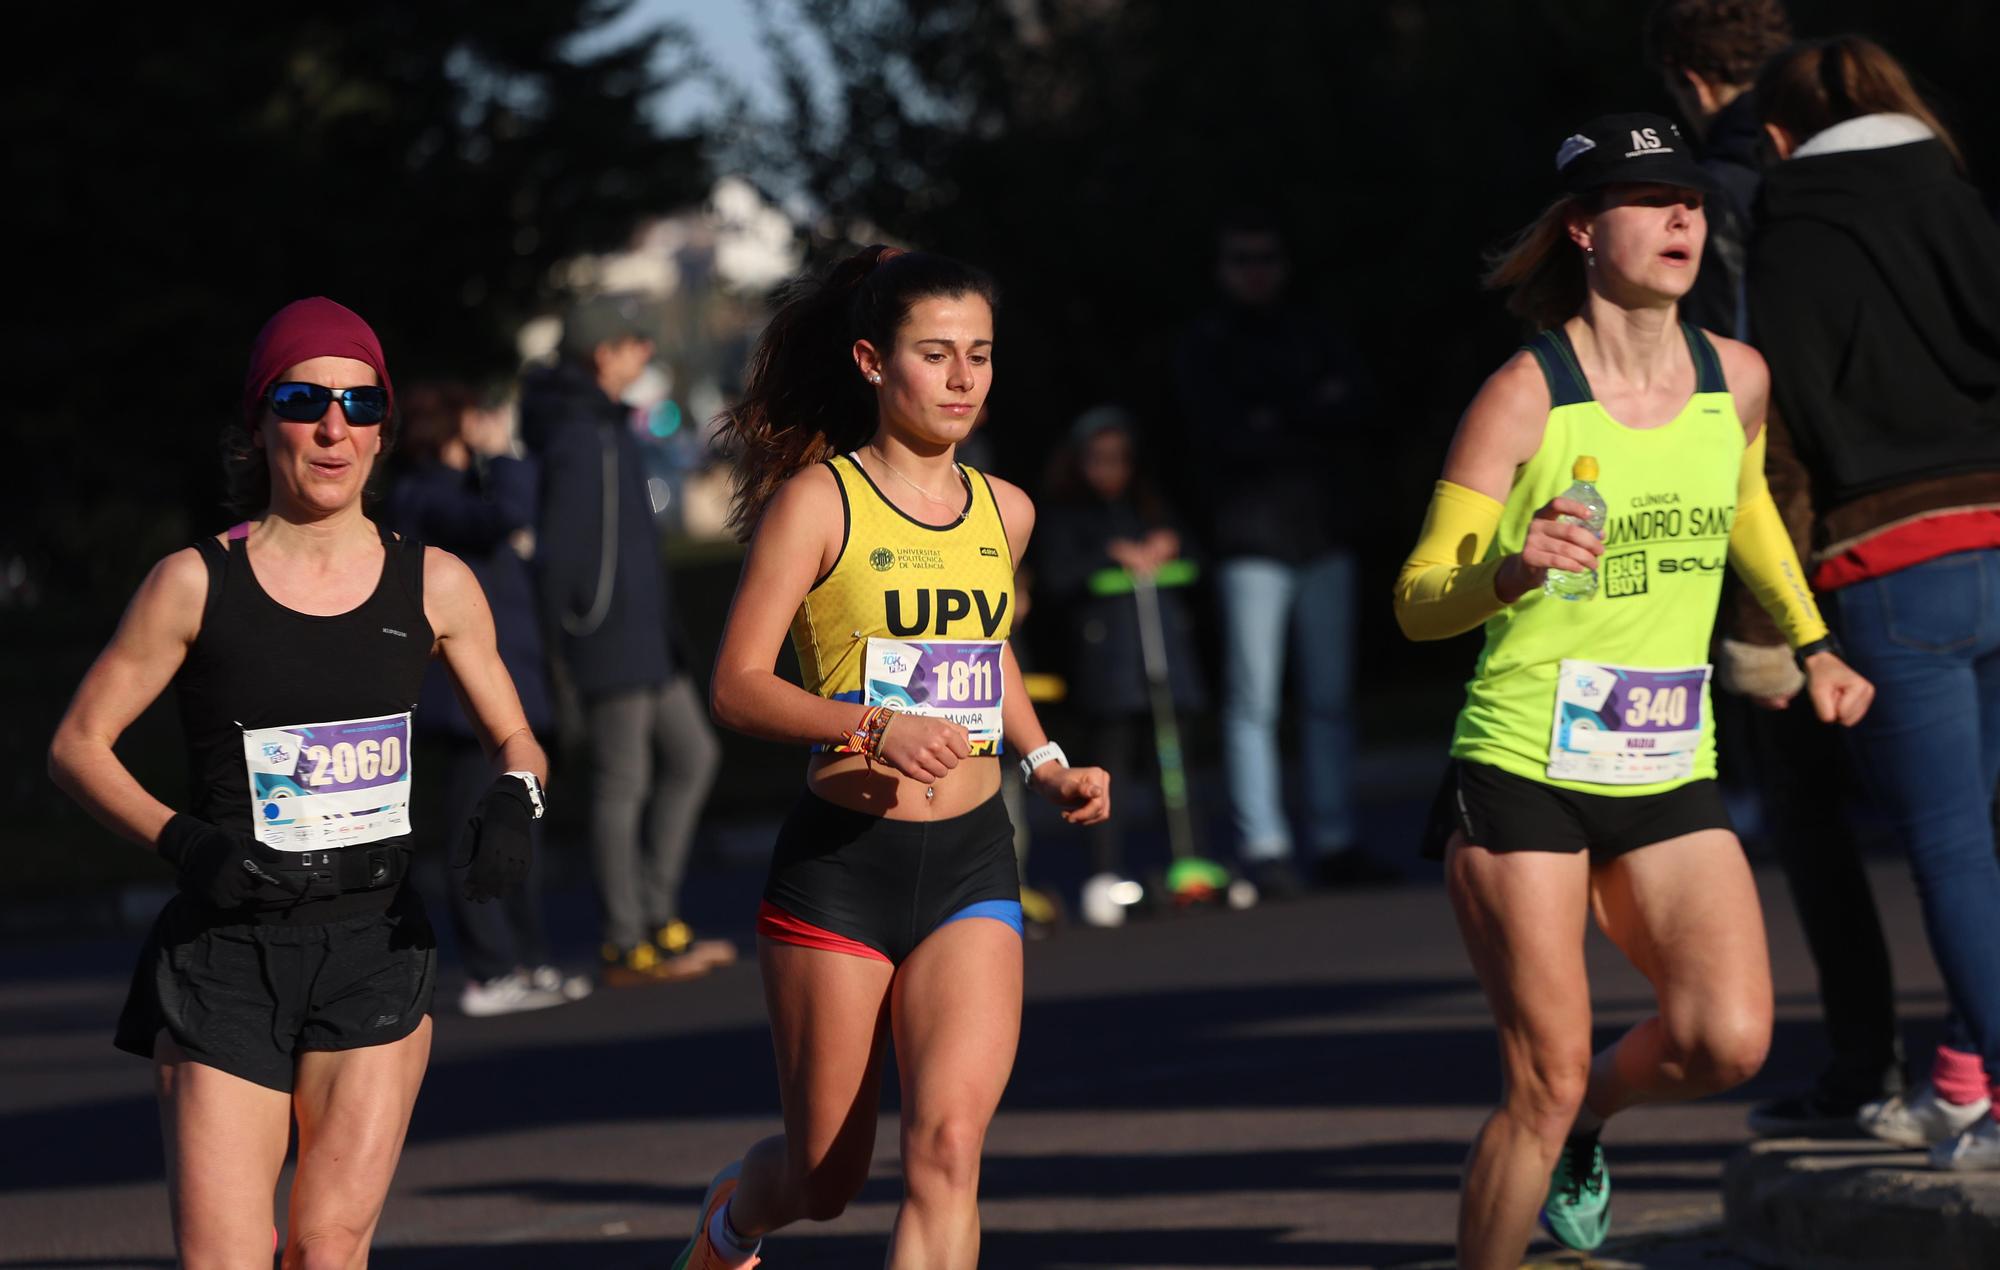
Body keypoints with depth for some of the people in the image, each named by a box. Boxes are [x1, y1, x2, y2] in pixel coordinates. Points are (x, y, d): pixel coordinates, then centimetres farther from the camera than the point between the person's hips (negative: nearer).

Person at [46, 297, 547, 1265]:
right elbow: (78, 745, 3)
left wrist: (513, 800, -7)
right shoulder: (197, 584, -2)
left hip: (375, 943, 2)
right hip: (227, 953, -2)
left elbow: (512, 737, 16)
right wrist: (179, 841, -14)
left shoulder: (434, 585, 5)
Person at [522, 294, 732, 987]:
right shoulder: (580, 440, -19)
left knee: (692, 755, 14)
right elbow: (556, 546, -21)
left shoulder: (605, 427, 13)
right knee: (623, 785, -3)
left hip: (646, 636, 10)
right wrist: (564, 632, -13)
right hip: (609, 642, -10)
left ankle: (656, 916, 17)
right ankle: (628, 947, 3)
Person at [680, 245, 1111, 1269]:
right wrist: (875, 727, -26)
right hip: (838, 865, -3)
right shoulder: (819, 501, -6)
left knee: (948, 1146, -17)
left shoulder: (1004, 513, 9)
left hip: (971, 866, 3)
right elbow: (737, 686, -12)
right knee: (825, 1180, 9)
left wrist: (1046, 764, 14)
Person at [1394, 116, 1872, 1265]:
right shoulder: (1526, 396, -10)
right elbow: (1417, 602, -10)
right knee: (1546, 1080, -8)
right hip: (1522, 775, -4)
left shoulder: (1736, 379, 5)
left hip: (1670, 778, 4)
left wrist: (1813, 646, 25)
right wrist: (1511, 573, -30)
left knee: (1731, 1042, -13)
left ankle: (1585, 1123, 19)